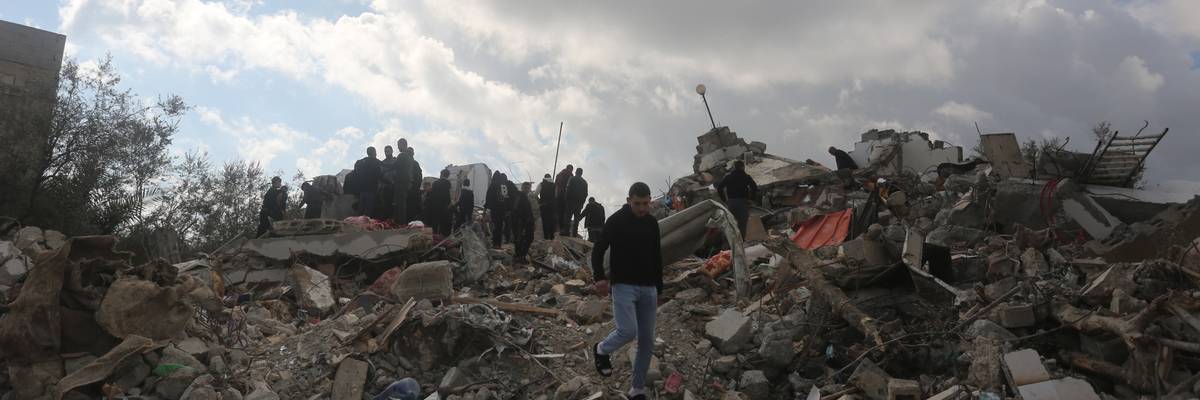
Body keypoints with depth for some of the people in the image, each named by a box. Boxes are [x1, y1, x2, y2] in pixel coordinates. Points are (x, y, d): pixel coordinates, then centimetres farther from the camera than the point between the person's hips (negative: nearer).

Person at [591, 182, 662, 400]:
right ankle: (602, 350, 12)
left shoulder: (652, 223, 9)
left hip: (648, 289, 5)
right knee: (627, 331, -22)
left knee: (647, 341, 5)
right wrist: (600, 278, -21)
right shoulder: (616, 221, -7)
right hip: (623, 286, -5)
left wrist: (658, 289, 17)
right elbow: (598, 250, -6)